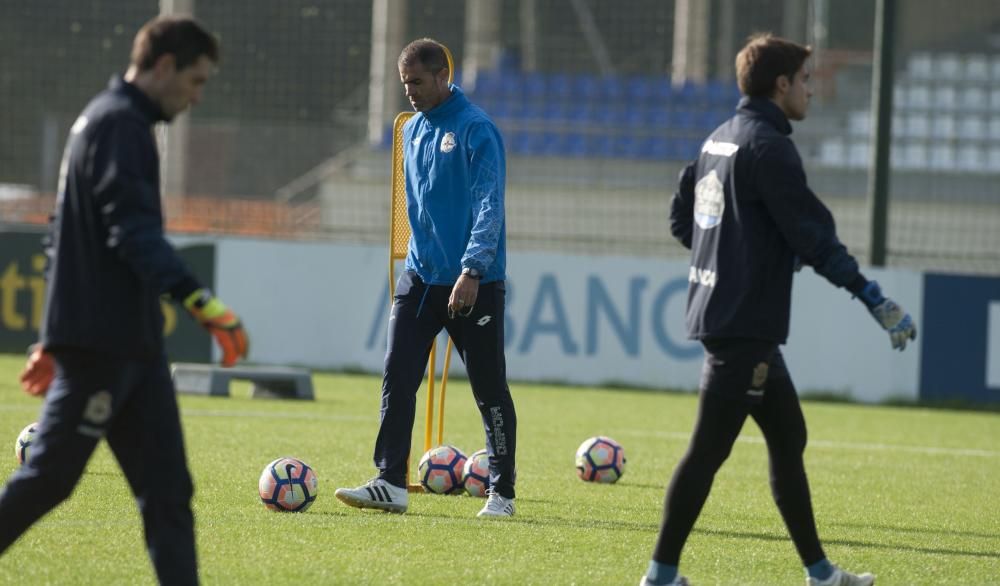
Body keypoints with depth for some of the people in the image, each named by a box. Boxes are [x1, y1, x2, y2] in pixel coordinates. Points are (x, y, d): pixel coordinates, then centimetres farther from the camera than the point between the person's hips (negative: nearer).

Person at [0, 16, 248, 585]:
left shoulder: (102, 121, 20)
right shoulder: (121, 126, -12)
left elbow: (65, 235, 25)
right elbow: (135, 233, -24)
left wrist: (54, 337, 27)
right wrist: (203, 303, -33)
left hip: (130, 344, 10)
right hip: (102, 341, -10)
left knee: (167, 489, 3)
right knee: (49, 479, -5)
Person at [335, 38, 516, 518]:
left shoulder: (476, 130, -12)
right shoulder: (414, 130, 11)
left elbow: (489, 207, -18)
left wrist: (472, 270, -25)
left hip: (475, 283, -7)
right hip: (420, 277, 7)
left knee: (489, 388, 1)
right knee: (397, 378, -3)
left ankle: (501, 492, 10)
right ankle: (390, 483, -2)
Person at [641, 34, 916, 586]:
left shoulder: (720, 140, 13)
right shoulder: (768, 147, -15)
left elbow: (680, 218, 20)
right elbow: (814, 236, -19)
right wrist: (878, 302, -17)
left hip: (718, 308, 10)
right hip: (744, 322, -10)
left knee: (788, 436, 15)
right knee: (709, 448, -7)